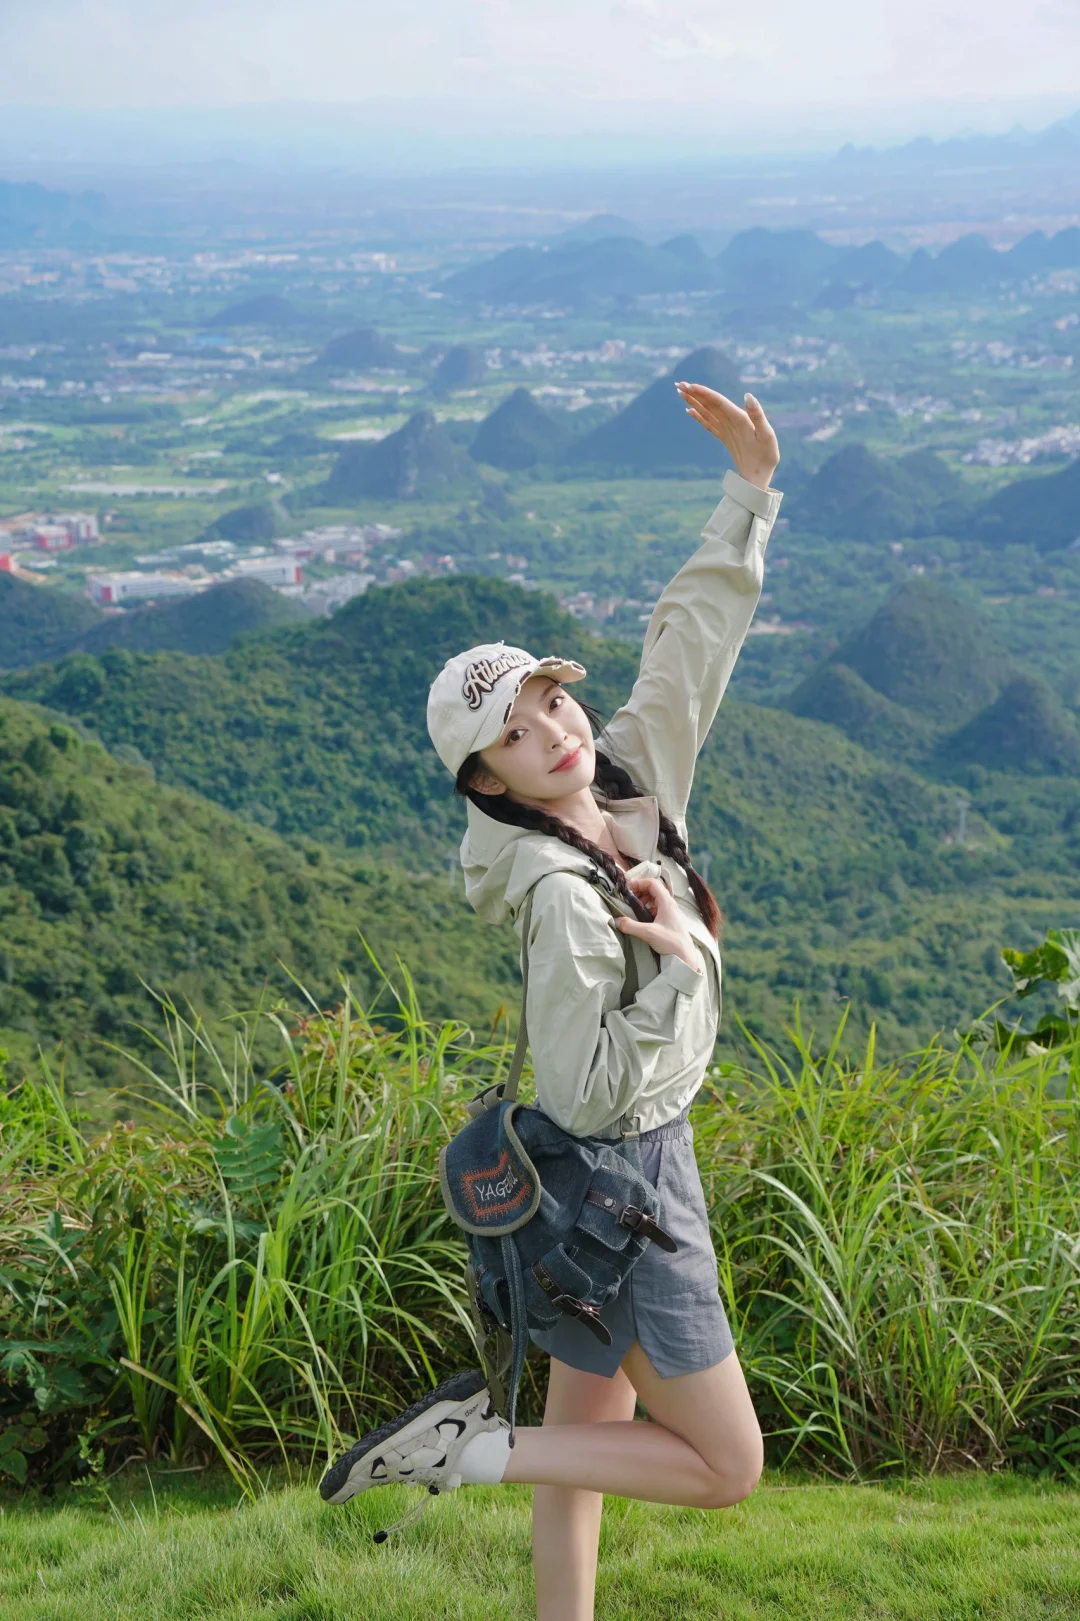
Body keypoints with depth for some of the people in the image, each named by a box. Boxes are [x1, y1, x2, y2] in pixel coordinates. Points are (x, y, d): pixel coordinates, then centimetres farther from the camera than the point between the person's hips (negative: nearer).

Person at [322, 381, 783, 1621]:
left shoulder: (636, 774, -5)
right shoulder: (562, 897, -26)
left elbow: (691, 636, 5)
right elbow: (584, 1096, -26)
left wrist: (751, 490, 4)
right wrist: (679, 962, -24)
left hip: (624, 1157, 8)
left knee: (589, 1431, 19)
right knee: (727, 1467, 3)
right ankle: (463, 1445, 3)